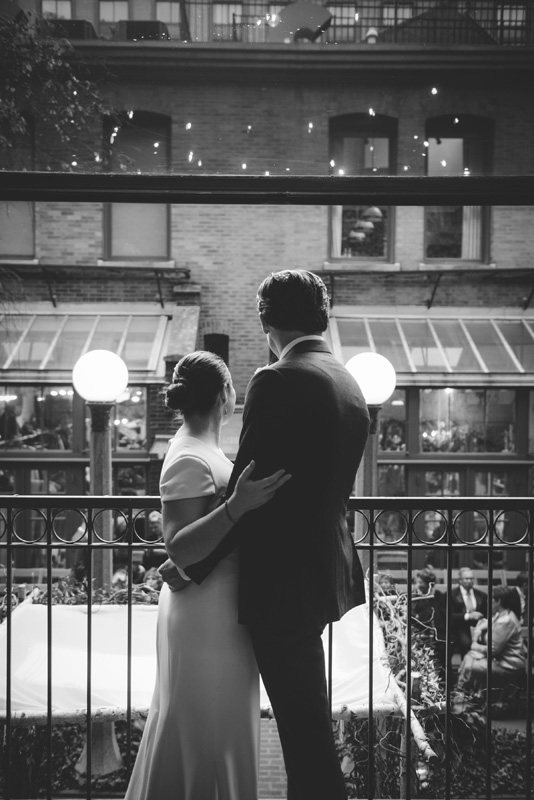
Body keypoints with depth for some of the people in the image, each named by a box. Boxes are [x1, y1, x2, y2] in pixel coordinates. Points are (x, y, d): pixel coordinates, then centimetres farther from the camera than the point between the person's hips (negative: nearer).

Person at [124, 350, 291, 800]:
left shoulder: (203, 450, 11)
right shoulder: (189, 460, -19)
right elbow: (180, 549, -26)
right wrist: (236, 507, -36)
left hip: (222, 612, 10)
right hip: (205, 616, -10)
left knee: (221, 730, 21)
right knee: (204, 734, 3)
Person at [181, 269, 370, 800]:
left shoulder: (276, 382, -18)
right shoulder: (349, 384, 9)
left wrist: (191, 564, -9)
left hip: (282, 579, -9)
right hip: (327, 571, 9)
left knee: (305, 729, 3)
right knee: (307, 722, 22)